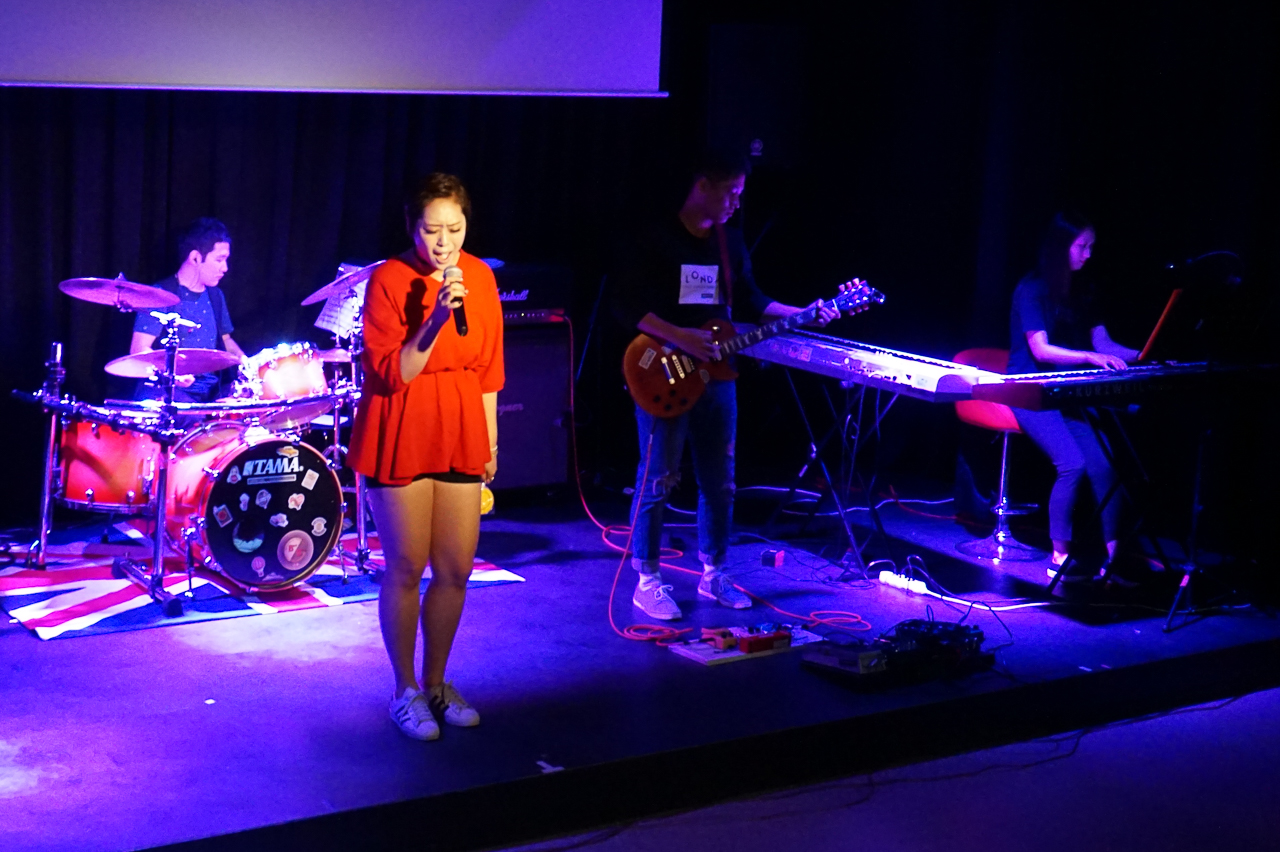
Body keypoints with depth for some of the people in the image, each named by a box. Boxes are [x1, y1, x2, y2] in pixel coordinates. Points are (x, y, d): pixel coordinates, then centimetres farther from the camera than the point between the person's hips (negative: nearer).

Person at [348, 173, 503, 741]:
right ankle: (406, 690, 17)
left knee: (455, 570, 6)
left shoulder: (480, 278, 3)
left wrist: (490, 441, 12)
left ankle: (436, 684, 23)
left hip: (458, 438, 5)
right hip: (401, 439, -5)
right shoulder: (389, 280, -12)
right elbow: (393, 374, -16)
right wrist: (434, 320, -28)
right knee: (407, 568, 2)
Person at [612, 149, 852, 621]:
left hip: (715, 375, 6)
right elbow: (627, 305, -14)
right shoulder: (657, 240, -9)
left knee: (719, 480, 10)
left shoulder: (730, 241, 11)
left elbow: (750, 302, 15)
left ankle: (713, 574, 23)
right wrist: (680, 337, -23)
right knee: (657, 479, -3)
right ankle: (647, 582, 6)